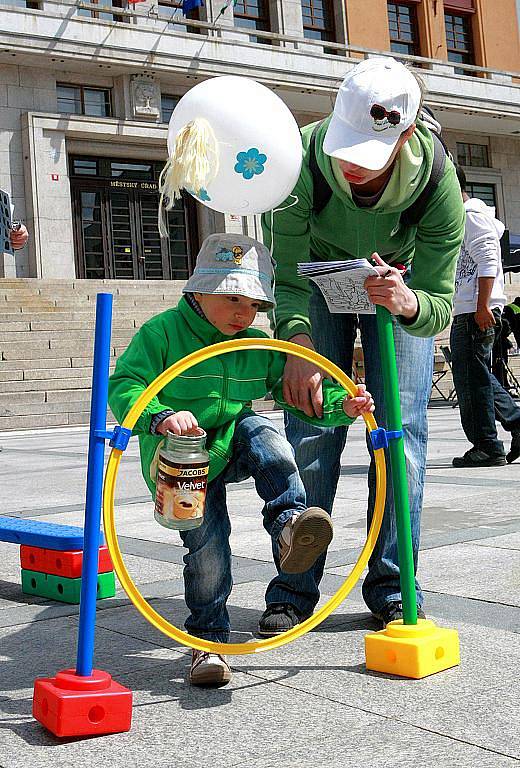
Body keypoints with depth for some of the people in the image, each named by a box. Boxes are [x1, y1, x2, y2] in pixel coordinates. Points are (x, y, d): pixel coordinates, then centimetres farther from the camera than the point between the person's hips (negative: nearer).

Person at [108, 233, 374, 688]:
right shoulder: (163, 332, -14)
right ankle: (208, 641, 5)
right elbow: (123, 386, -23)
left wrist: (343, 405, -16)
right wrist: (161, 417, -42)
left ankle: (289, 523, -34)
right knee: (207, 543, -11)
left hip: (232, 445, 4)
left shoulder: (259, 345, 1)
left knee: (261, 431, -29)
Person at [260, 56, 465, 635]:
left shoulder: (436, 178, -34)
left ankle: (392, 589, 5)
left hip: (400, 282, 0)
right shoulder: (305, 156, -35)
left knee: (400, 429, -7)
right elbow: (288, 278, -31)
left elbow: (439, 305, -31)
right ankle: (295, 588, 2)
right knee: (311, 426, -8)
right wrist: (298, 345, -49)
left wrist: (406, 302, -54)